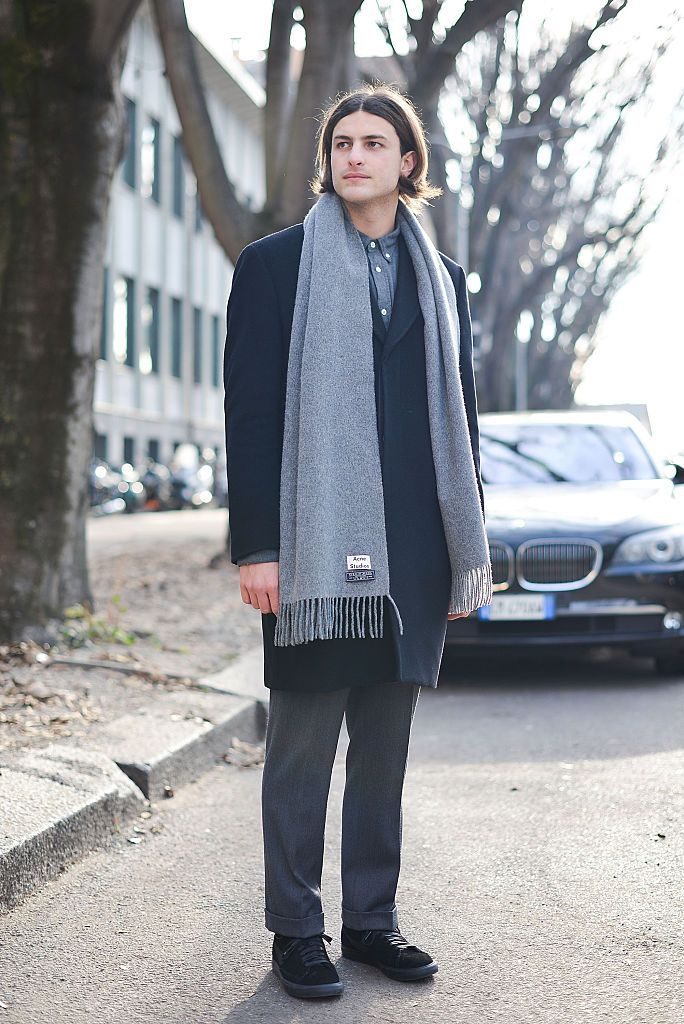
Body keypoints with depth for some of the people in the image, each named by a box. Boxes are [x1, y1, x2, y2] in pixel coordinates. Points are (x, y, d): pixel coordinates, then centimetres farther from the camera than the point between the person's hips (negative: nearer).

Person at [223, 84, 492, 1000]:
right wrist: (255, 544, -11)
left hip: (412, 551, 4)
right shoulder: (275, 264, 2)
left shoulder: (440, 279, 14)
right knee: (303, 745, 3)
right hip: (315, 546, -4)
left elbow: (460, 416, 15)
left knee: (385, 748, 11)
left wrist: (467, 548, 10)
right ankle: (297, 933, 14)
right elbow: (250, 410, -4)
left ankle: (373, 919, 22)